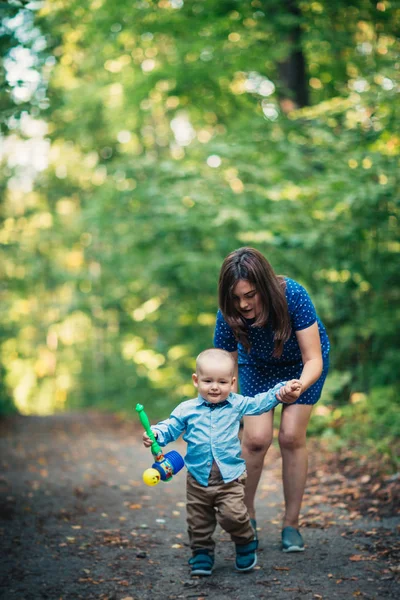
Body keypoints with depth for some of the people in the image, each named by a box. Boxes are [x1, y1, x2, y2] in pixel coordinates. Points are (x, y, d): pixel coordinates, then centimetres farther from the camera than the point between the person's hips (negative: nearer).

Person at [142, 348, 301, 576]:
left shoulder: (237, 405, 2)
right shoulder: (187, 410, 0)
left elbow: (261, 402, 4)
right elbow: (171, 428, 3)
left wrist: (282, 391, -11)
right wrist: (155, 434, -17)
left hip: (230, 477, -2)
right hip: (198, 479, 2)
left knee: (233, 515, -14)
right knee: (199, 522, 9)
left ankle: (247, 544, 13)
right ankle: (202, 552, 30)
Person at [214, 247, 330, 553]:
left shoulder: (293, 295, -38)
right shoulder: (229, 314, -32)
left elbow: (313, 360, -35)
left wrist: (299, 386, -56)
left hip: (302, 362, -1)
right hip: (258, 364, 1)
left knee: (292, 436, -10)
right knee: (256, 438, -12)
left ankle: (291, 524, 6)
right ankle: (246, 515, 12)